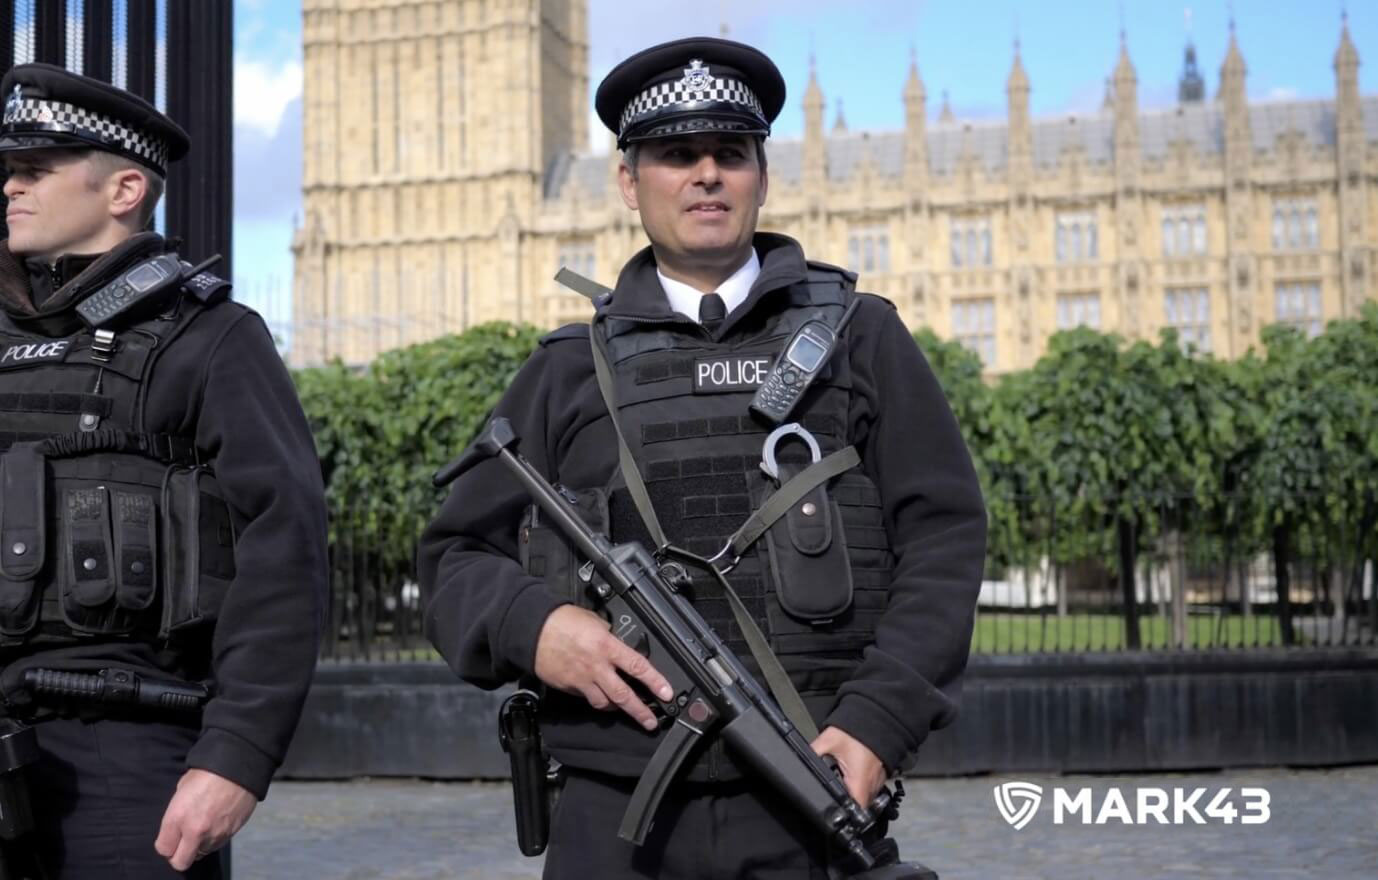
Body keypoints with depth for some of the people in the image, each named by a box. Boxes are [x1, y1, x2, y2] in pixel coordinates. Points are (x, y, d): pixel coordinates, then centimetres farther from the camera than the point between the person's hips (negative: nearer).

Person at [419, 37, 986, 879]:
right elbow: (456, 556, 13)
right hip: (614, 809, 1)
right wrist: (529, 624, -9)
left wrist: (879, 721, -11)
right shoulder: (569, 369, 12)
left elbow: (944, 537, 2)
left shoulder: (859, 337, 9)